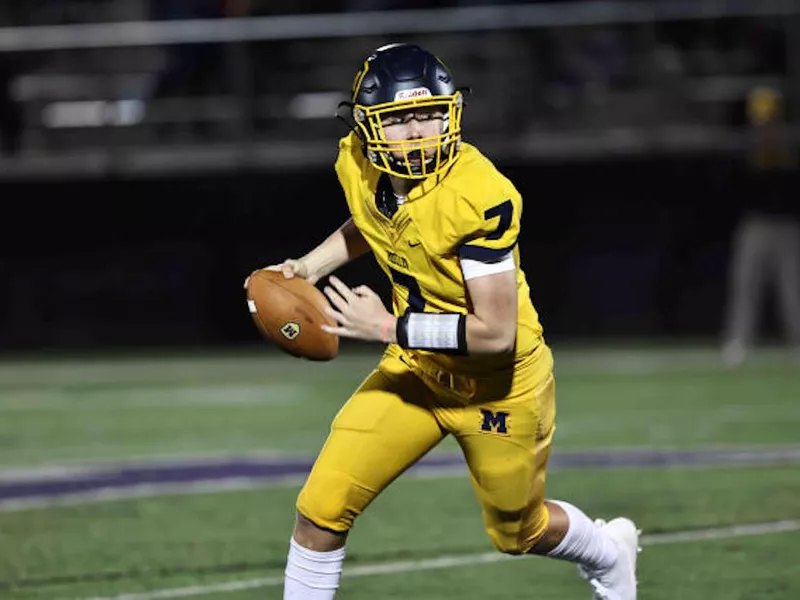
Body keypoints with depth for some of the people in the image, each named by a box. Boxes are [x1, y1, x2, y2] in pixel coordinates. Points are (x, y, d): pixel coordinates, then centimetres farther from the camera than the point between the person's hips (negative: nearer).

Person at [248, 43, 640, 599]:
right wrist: (309, 267, 0)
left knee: (518, 532, 18)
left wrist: (388, 328, -28)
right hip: (415, 369, 5)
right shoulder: (359, 164, -10)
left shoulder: (477, 196, -32)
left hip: (497, 382, -5)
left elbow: (495, 332, -30)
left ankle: (609, 550, 52)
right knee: (321, 510, -7)